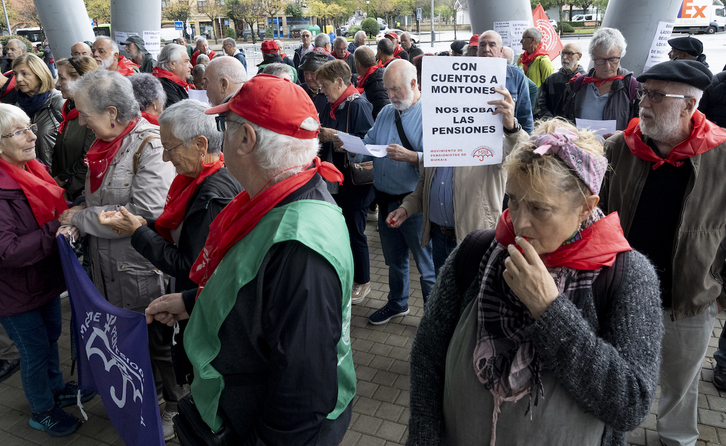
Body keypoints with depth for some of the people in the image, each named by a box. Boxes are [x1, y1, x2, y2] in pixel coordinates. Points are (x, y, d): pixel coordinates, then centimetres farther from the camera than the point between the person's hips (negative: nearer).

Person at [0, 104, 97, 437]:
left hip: (46, 278, 8)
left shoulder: (33, 170, 1)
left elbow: (56, 210, 17)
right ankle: (42, 411, 34)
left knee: (51, 336, 25)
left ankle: (56, 388, 48)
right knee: (35, 351, 10)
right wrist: (54, 233, -30)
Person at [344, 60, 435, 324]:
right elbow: (367, 147, 11)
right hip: (386, 200, 7)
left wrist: (411, 157, -32)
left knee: (427, 265, 6)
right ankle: (397, 304, 44)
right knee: (394, 260, 24)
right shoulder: (386, 112, 13)